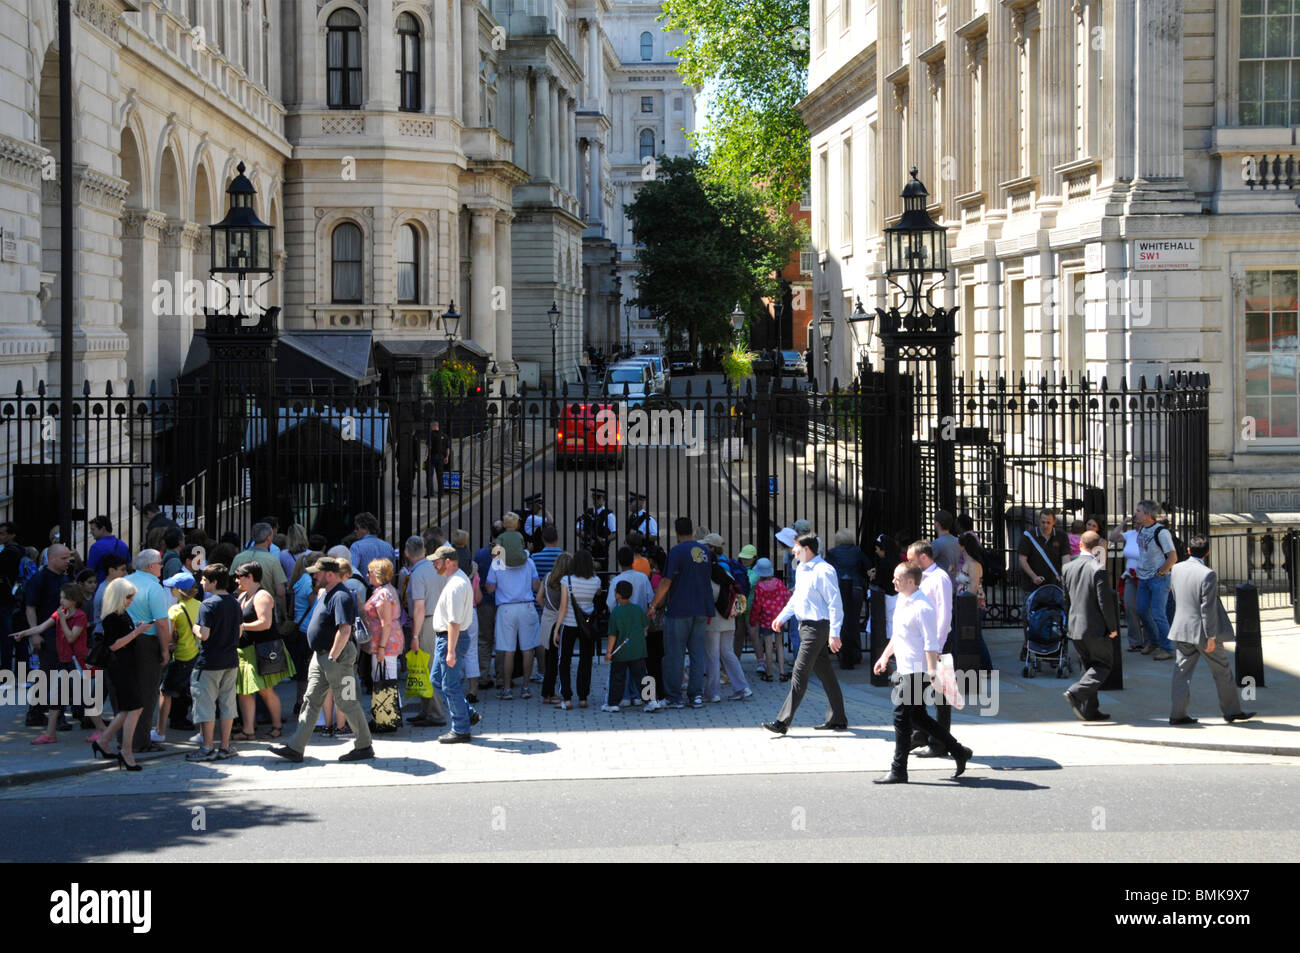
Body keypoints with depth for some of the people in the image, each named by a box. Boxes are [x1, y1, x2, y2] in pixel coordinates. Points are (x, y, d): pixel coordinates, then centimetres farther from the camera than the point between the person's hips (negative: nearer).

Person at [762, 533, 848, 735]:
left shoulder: (823, 571, -17)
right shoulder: (801, 569, 13)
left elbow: (835, 604, -19)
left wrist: (834, 634, -22)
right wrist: (781, 618, 22)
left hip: (817, 627, -10)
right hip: (806, 626, 10)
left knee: (800, 675, -8)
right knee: (825, 673, 14)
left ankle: (783, 722, -8)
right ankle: (837, 719, 21)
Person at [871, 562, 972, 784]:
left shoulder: (922, 608, -18)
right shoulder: (901, 601, 11)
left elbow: (931, 645, -20)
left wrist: (933, 674, -23)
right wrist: (885, 656, 28)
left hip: (917, 672, -10)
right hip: (905, 670, 10)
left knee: (902, 717, -5)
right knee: (917, 718, 15)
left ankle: (898, 771, 2)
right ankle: (958, 752, 25)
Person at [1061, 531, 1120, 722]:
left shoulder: (1069, 567, 4)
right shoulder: (1098, 569, -16)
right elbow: (1105, 601, -16)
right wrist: (1112, 627, -6)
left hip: (1075, 627, 7)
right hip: (1095, 627, -7)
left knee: (1088, 666, 15)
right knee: (1103, 666, 4)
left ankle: (1090, 710, 13)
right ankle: (1075, 693, -14)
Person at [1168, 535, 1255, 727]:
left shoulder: (1177, 569, 0)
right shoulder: (1208, 575, -19)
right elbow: (1208, 608, -19)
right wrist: (1211, 637, -15)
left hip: (1182, 629, 5)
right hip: (1203, 631, -5)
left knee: (1182, 671, 8)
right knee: (1222, 671, 10)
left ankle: (1177, 714, 4)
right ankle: (1232, 711, 20)